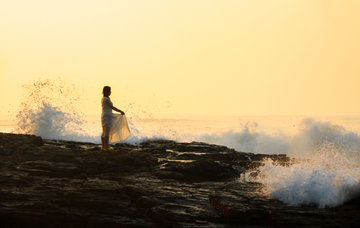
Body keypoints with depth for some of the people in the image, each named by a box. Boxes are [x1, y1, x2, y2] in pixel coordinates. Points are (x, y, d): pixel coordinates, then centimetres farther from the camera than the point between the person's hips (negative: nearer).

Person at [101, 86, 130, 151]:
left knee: (104, 132, 11)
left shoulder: (103, 99, 13)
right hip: (107, 117, -10)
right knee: (107, 132, -5)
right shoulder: (106, 99, -18)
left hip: (104, 116, 10)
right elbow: (112, 107, -20)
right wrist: (121, 111, -12)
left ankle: (103, 146, 14)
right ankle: (106, 147, -3)